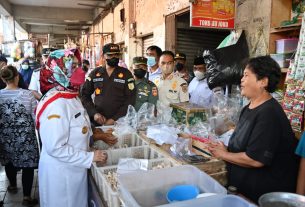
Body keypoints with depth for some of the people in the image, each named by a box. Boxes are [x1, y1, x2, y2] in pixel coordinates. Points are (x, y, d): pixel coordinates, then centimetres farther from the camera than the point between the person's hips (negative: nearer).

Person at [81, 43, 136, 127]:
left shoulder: (126, 74, -2)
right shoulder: (95, 73, 5)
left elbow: (130, 100, -7)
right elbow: (85, 95, 6)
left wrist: (115, 119, -14)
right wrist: (94, 113, -8)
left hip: (120, 122, -2)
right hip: (98, 121, 2)